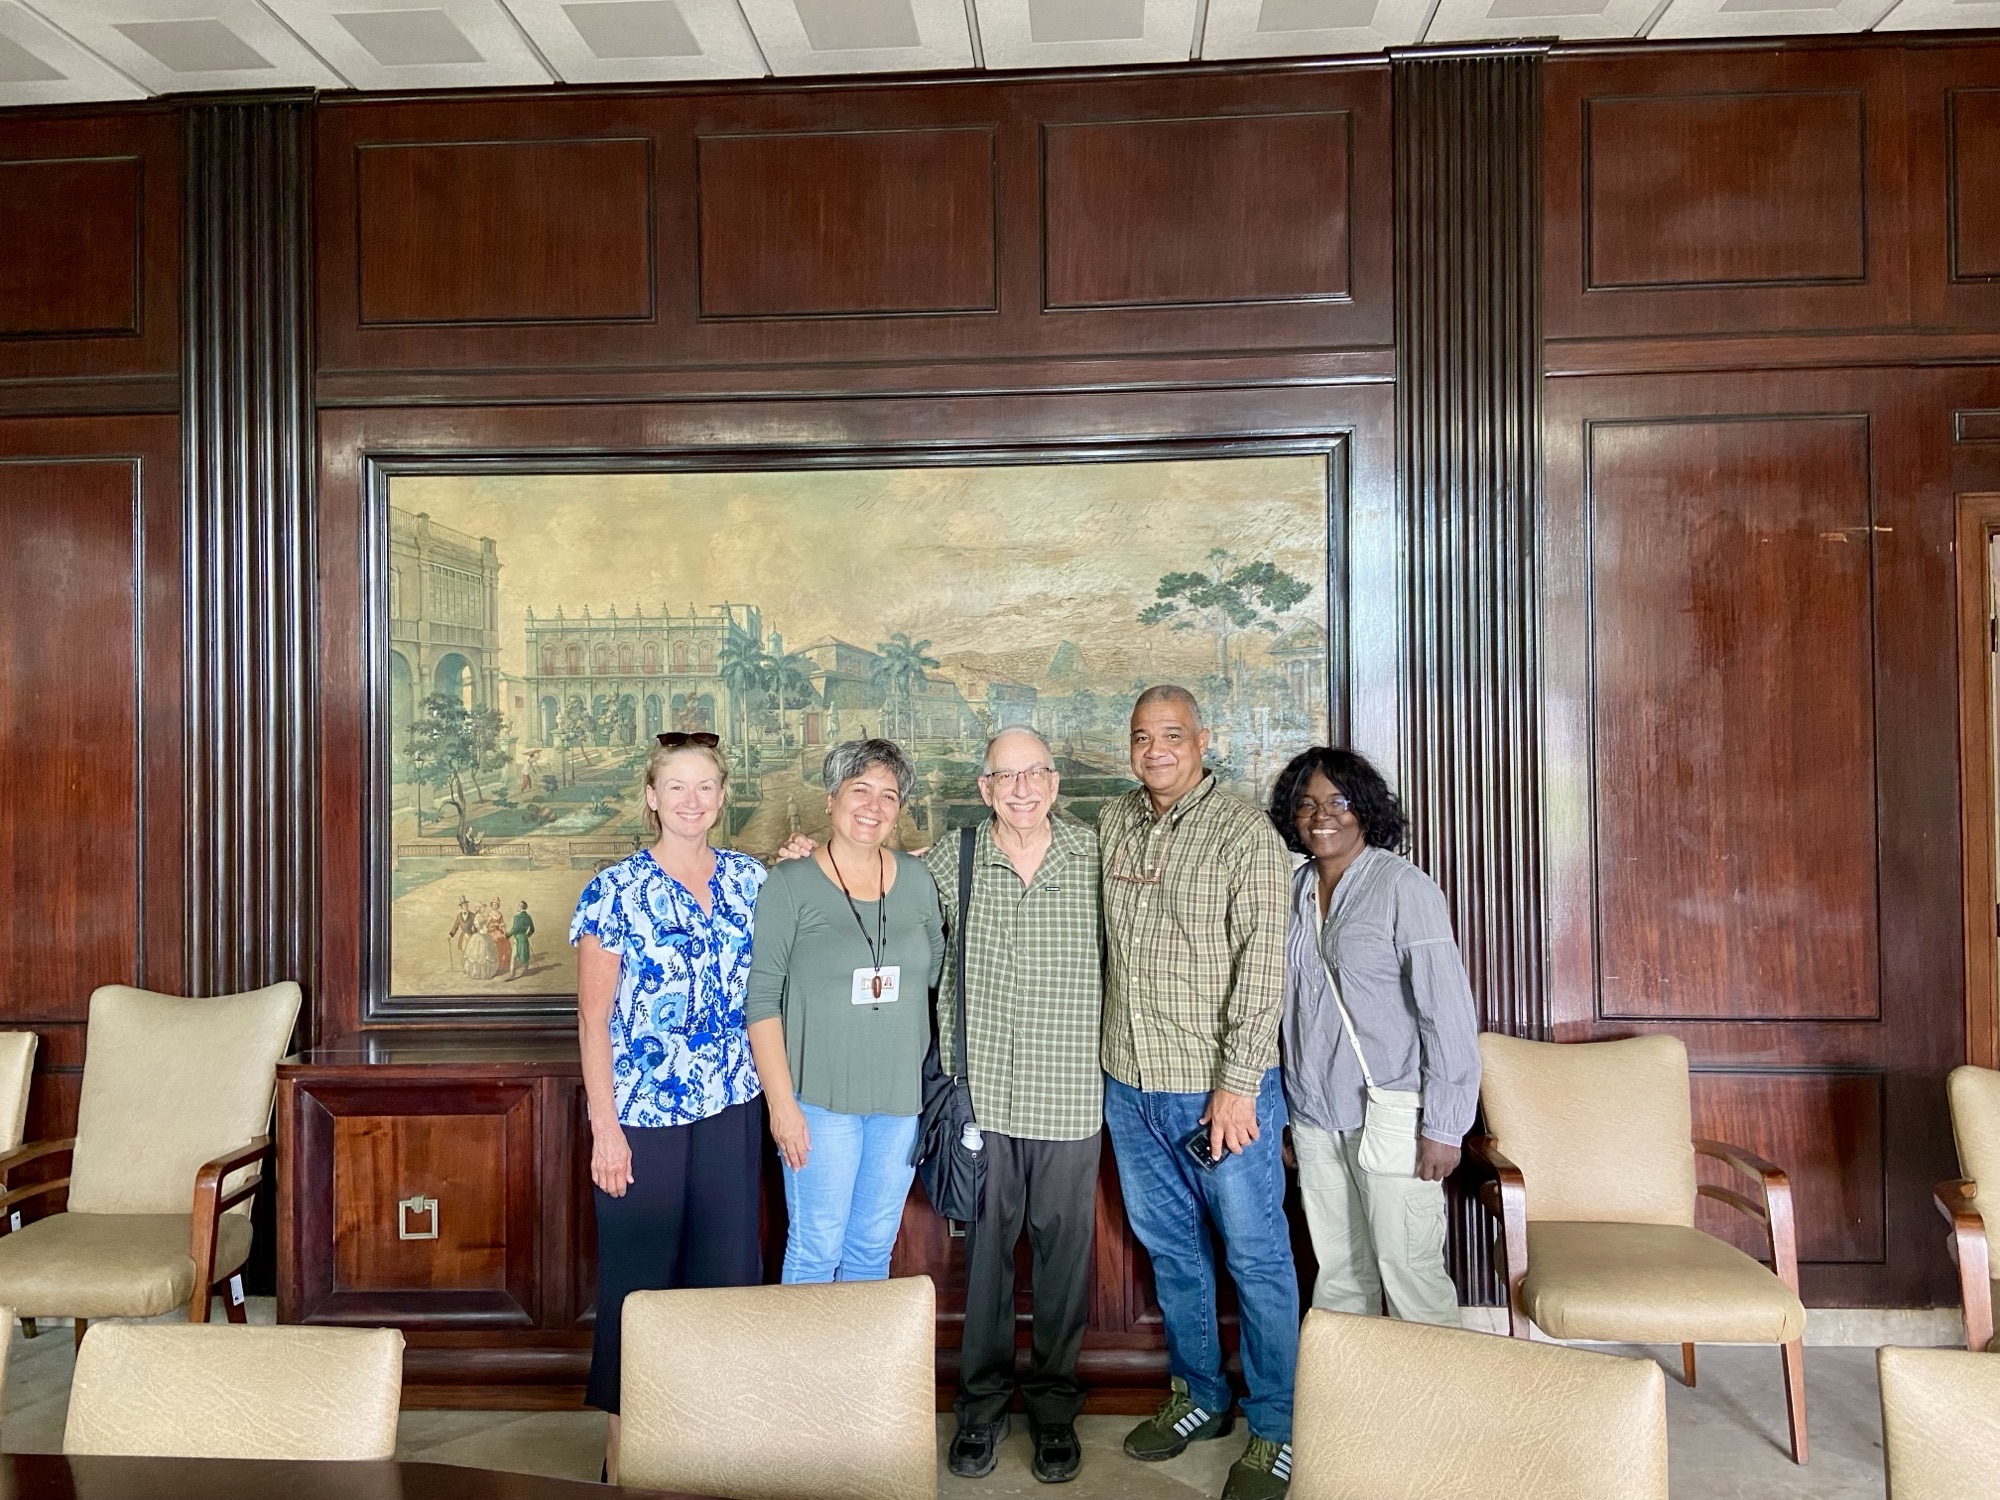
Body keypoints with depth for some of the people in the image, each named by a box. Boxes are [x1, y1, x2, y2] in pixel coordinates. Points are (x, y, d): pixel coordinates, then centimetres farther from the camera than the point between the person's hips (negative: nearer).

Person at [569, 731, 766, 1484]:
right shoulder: (616, 890, -7)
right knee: (638, 1274, 8)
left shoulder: (750, 879, 4)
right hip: (642, 1114, -3)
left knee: (728, 1267, 10)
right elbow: (594, 1017, -7)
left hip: (731, 1110, 4)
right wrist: (605, 1125, -10)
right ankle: (625, 1443, 25)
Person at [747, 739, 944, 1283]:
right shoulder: (791, 883, -7)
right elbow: (762, 999, -9)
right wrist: (781, 1102, -13)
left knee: (874, 1248, 15)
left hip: (902, 1096, 4)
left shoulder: (917, 878, 4)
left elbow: (937, 970, 15)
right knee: (816, 1249, 4)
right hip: (821, 1098, -4)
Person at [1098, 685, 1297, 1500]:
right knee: (1170, 1248, 18)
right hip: (1131, 1084, 6)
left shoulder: (1246, 833, -11)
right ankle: (1199, 1396, 36)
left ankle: (1276, 1429, 22)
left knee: (1256, 1258, 6)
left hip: (1222, 1090, -5)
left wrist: (1237, 1084, -18)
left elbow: (1261, 967, -15)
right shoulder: (1111, 823, 6)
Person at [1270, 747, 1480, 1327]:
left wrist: (1443, 1125, -15)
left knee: (1407, 1271, 2)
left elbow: (1449, 1011, -13)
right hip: (1313, 1116, 5)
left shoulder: (1404, 888, -10)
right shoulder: (1292, 890, 7)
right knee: (1338, 1275, 15)